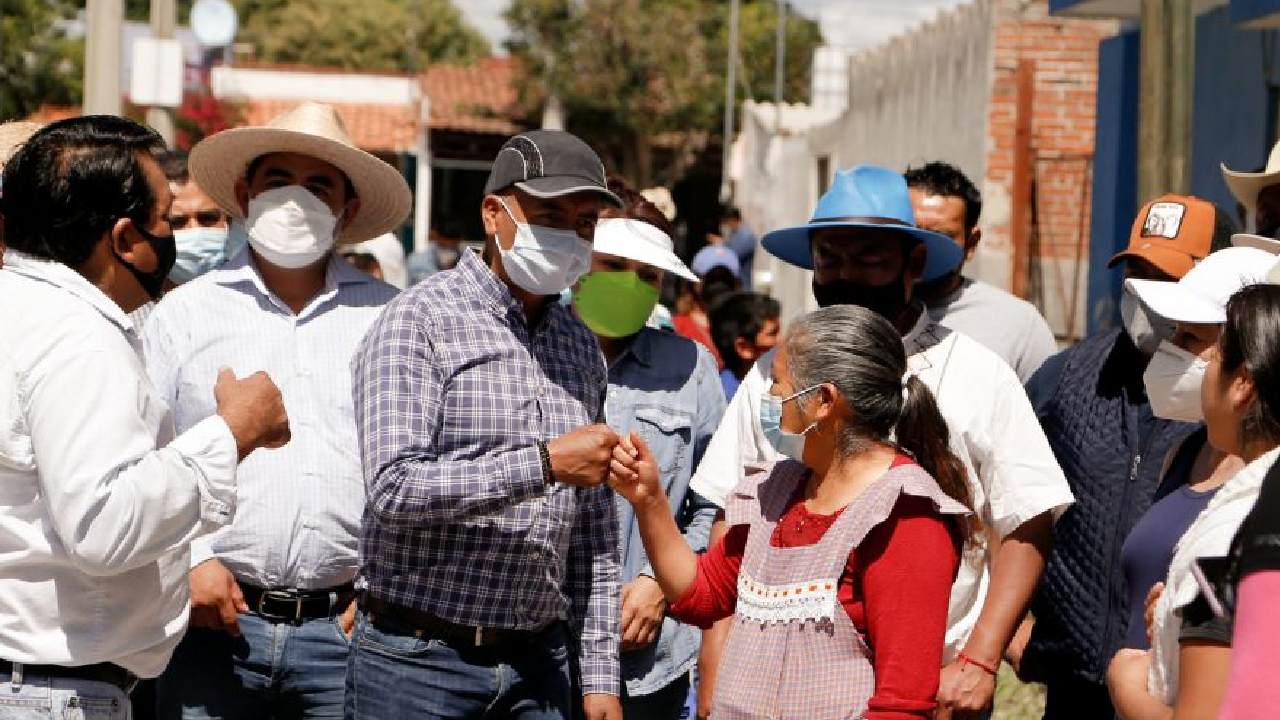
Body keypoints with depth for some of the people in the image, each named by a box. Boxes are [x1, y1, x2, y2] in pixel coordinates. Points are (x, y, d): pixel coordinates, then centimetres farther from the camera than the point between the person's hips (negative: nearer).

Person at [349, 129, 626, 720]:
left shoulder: (581, 347, 13)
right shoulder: (420, 322, -7)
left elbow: (595, 537, 15)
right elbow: (394, 489, -20)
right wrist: (545, 464, -21)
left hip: (538, 667, 5)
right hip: (418, 660, -5)